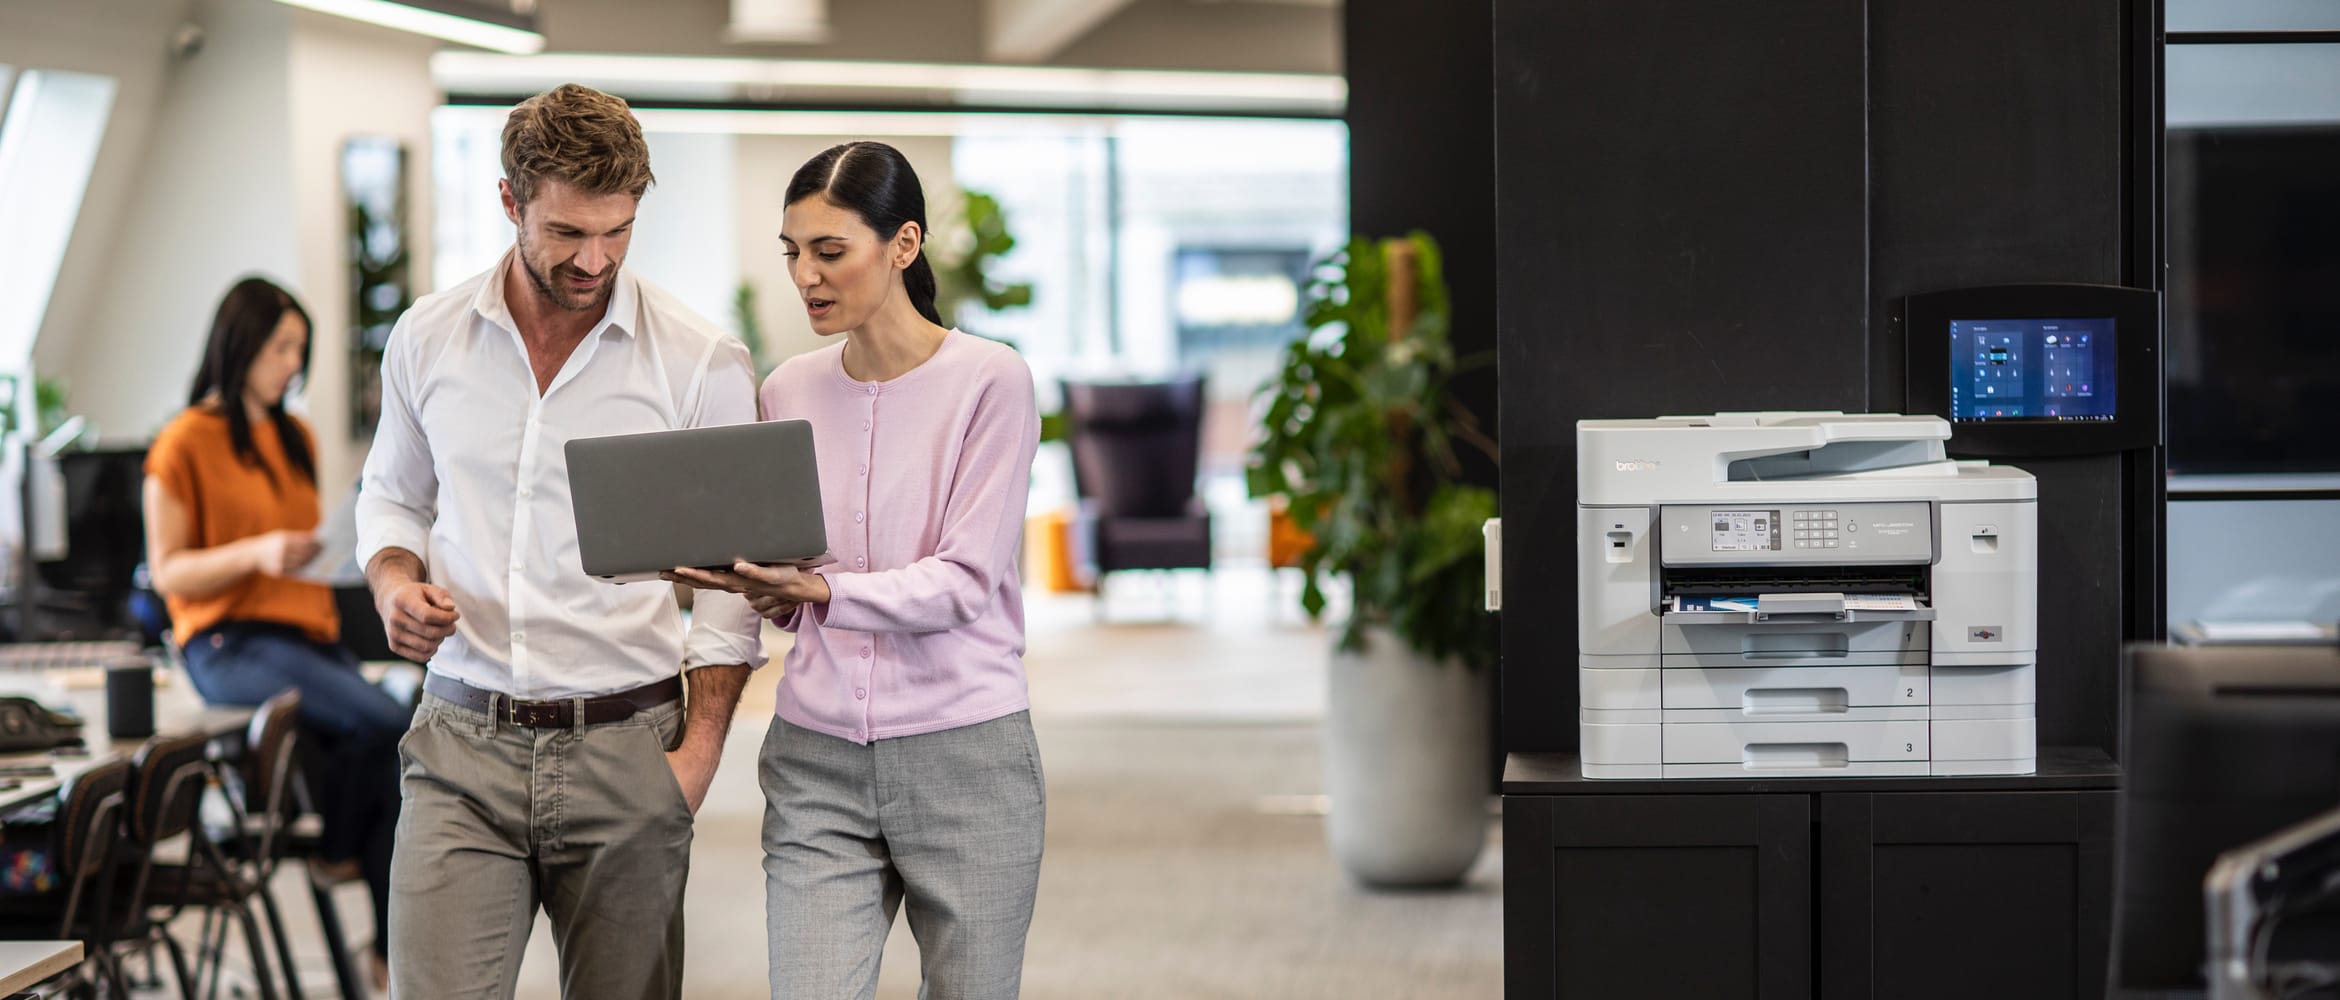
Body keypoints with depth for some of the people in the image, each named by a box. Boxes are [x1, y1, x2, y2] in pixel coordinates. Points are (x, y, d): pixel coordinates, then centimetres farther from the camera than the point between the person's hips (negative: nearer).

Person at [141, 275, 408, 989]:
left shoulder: (296, 440, 20)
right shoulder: (185, 443, -3)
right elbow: (166, 572, -6)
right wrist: (257, 553, -20)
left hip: (310, 631, 7)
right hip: (229, 642, -7)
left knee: (397, 755, -18)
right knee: (384, 721, -27)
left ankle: (393, 950, -15)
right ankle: (336, 851, -1)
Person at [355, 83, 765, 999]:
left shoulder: (702, 362, -2)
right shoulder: (427, 338, 5)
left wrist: (701, 747, -5)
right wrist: (393, 584, -2)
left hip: (625, 751, -1)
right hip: (463, 749, 1)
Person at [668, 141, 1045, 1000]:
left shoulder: (990, 381, -5)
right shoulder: (788, 392, 9)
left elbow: (965, 581, -13)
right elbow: (792, 602, 14)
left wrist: (828, 592, -26)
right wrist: (749, 583, -7)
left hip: (964, 758, -3)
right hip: (817, 762, 3)